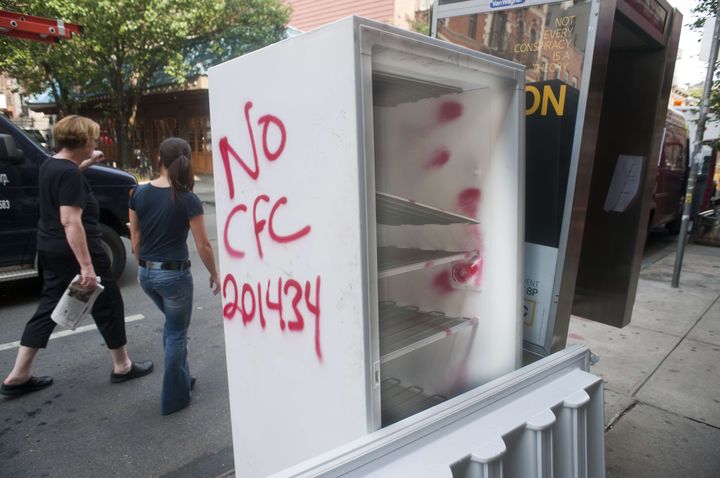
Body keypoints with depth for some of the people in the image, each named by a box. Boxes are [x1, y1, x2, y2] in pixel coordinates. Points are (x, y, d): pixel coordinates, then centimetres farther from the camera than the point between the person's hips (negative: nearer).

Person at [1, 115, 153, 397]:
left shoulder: (49, 166, 8)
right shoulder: (70, 173, -22)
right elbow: (70, 221, -28)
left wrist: (86, 164, 21)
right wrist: (86, 265, -29)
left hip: (50, 249, 9)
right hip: (74, 251, -9)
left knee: (49, 308, 16)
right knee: (108, 305, 5)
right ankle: (122, 367, 17)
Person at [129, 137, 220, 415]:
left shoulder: (140, 193, -1)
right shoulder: (188, 200, -15)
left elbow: (135, 237, 7)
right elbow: (203, 245, -12)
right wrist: (214, 275, 1)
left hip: (146, 274, 6)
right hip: (174, 274, -6)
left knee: (171, 324, 27)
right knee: (177, 333, 10)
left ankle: (181, 378, 39)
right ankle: (174, 398, 22)